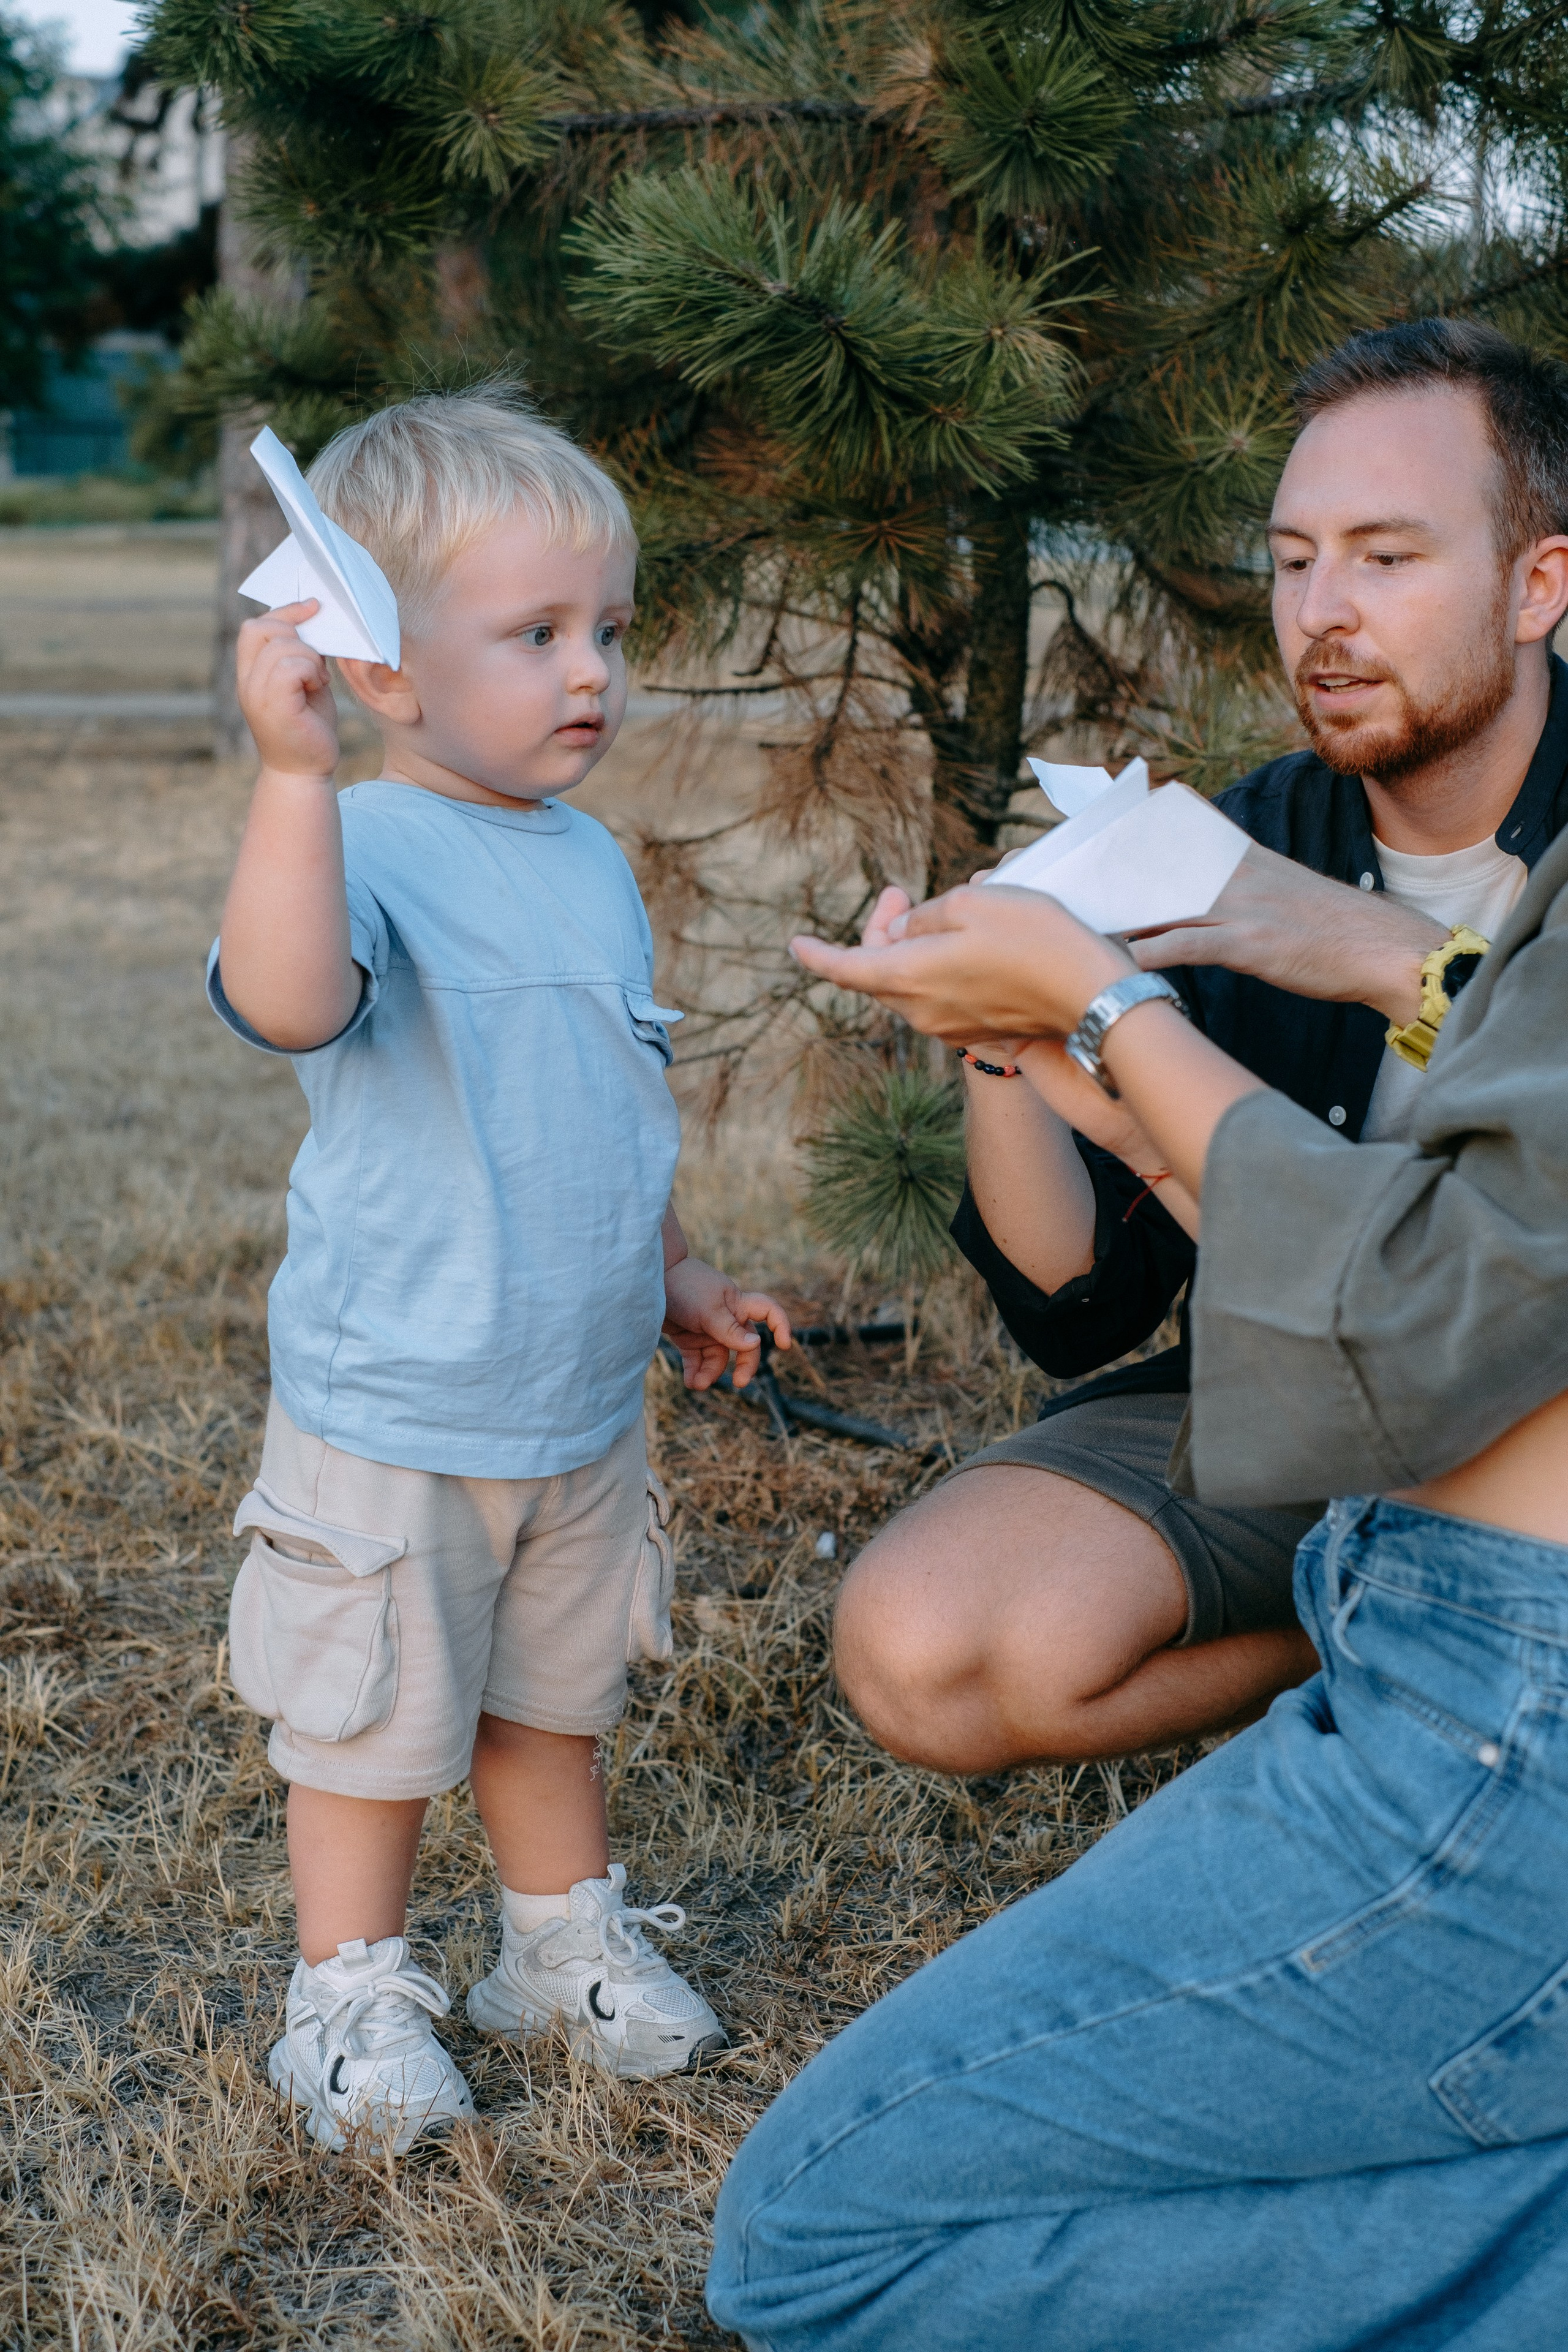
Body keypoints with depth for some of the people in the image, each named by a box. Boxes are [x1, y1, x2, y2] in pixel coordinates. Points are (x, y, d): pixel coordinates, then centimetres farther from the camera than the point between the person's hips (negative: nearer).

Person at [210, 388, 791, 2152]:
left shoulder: (591, 864, 6)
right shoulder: (370, 848, -19)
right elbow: (285, 1000, -42)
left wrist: (677, 1282, 22)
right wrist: (294, 768, -51)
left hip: (584, 1405, 7)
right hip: (390, 1417, -6)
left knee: (552, 1695, 22)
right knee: (374, 1717, 9)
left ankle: (566, 1938, 40)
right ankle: (354, 1995, 27)